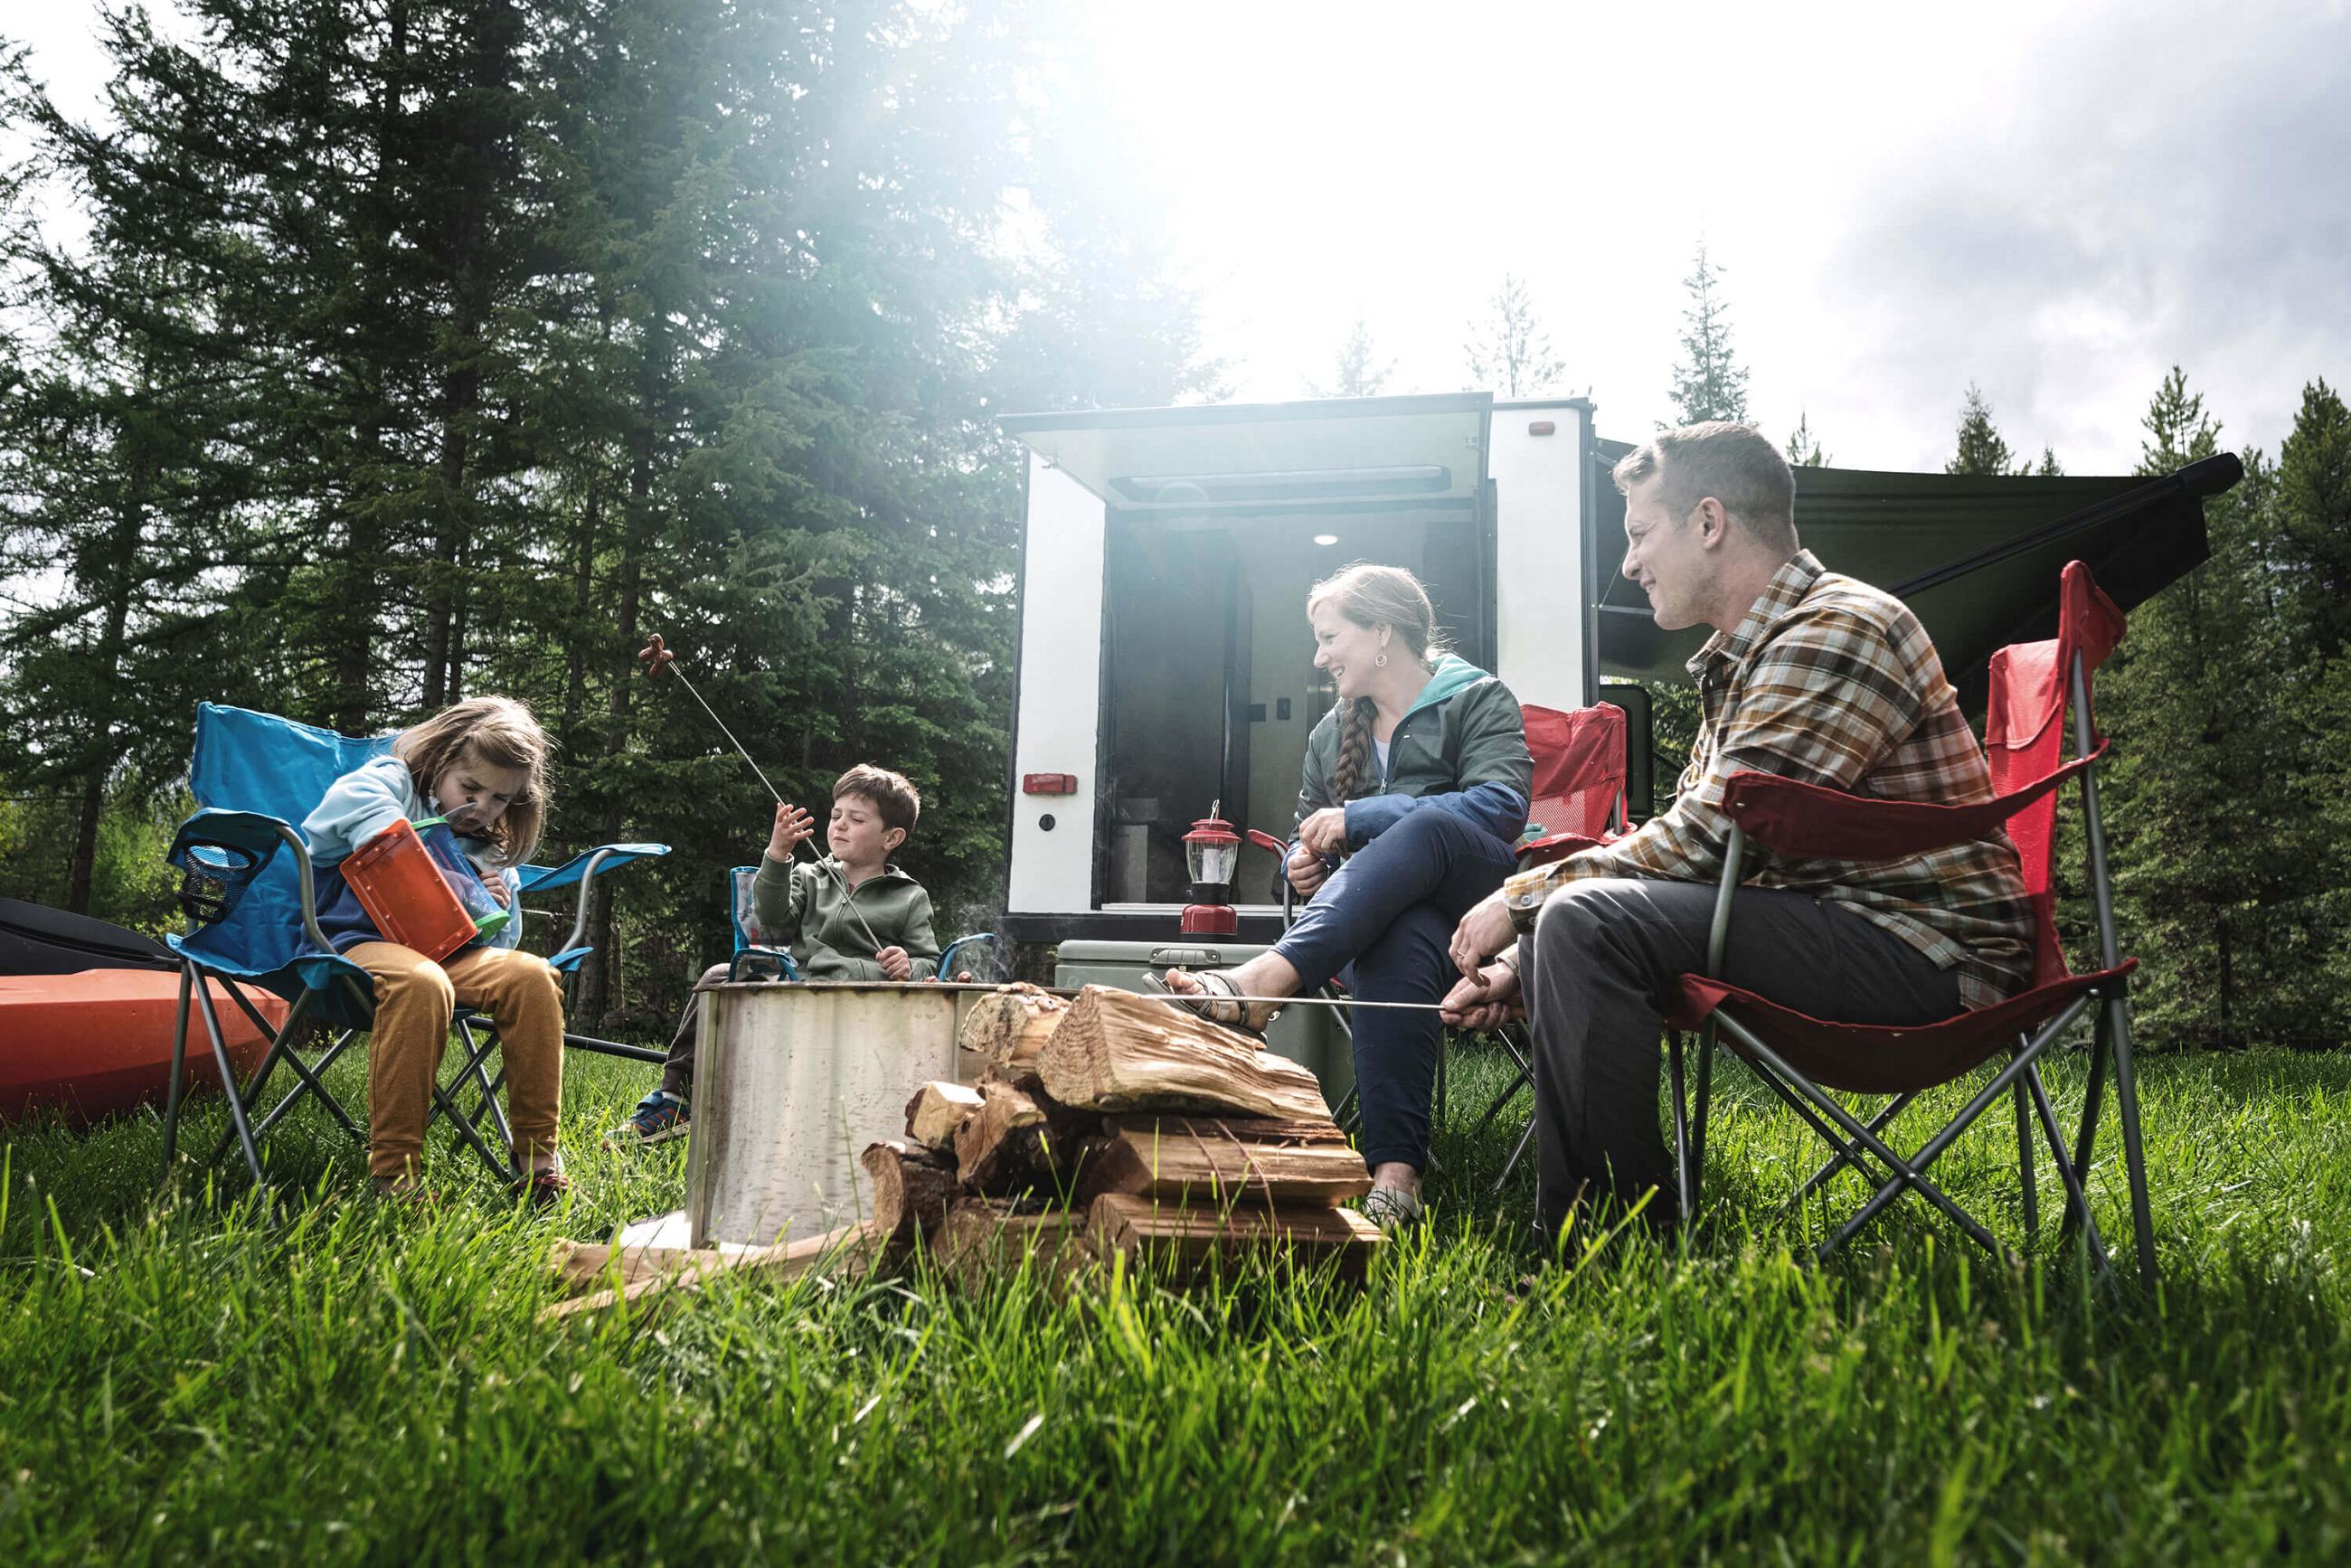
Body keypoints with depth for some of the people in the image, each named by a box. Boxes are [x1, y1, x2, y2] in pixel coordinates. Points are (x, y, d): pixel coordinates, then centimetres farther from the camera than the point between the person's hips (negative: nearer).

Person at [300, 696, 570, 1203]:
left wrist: (498, 908, -2)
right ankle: (393, 1171, -33)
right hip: (357, 942, -5)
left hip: (447, 951, 5)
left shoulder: (489, 849, 19)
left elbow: (502, 942, 20)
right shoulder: (389, 783, 4)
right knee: (420, 982, -40)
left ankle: (536, 1153, -17)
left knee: (531, 975, -23)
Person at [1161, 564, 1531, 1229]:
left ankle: (1265, 978, -51)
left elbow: (1502, 806, -13)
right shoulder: (1331, 734, 23)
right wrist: (1302, 864, 0)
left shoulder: (1479, 699, 5)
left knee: (1428, 824, -37)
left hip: (1478, 896, -3)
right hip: (1385, 911, 3)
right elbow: (1304, 841, 28)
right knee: (1399, 946, -38)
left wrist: (1357, 818, -17)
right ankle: (1394, 1174, -50)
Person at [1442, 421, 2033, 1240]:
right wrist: (1520, 962, 5)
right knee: (1560, 929, 10)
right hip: (1818, 926, 10)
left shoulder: (1836, 631, -15)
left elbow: (1708, 839, -21)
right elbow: (1684, 841, 15)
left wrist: (1523, 897, -11)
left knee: (1586, 920, -25)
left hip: (1926, 953, -10)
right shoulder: (1743, 656, 16)